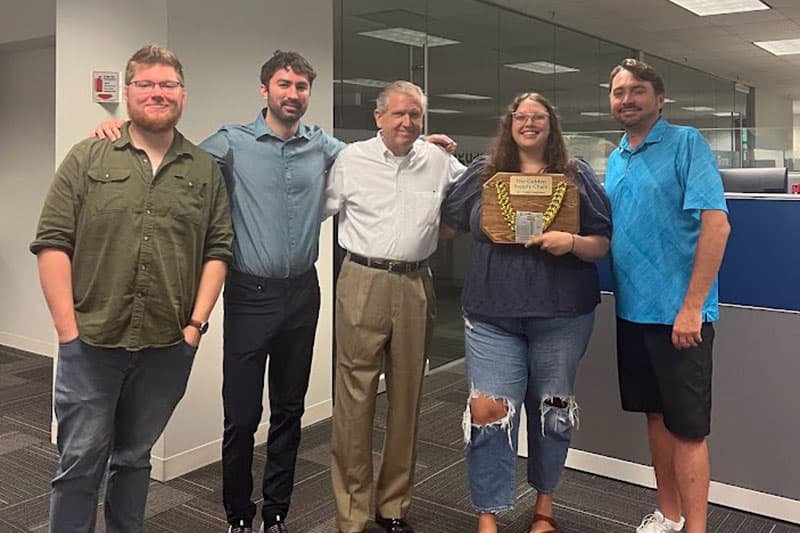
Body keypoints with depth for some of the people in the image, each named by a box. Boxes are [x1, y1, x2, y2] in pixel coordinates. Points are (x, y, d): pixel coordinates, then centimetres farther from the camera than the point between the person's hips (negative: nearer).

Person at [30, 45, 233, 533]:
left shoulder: (206, 170, 7)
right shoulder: (88, 158, 1)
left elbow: (218, 250, 5)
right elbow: (52, 243, -3)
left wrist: (197, 323, -3)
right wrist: (68, 329, -8)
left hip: (168, 346, 2)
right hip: (90, 342, -1)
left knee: (135, 459, 17)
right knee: (79, 464, 6)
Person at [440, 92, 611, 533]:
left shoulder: (576, 174, 6)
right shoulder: (482, 172, 9)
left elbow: (603, 244, 4)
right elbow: (445, 225, 12)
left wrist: (572, 242, -17)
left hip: (562, 315, 0)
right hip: (493, 315, 0)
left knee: (551, 410, 12)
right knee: (488, 411, -6)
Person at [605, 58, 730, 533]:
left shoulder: (686, 143, -9)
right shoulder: (615, 160, 13)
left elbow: (716, 223, -18)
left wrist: (692, 306, -21)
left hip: (678, 313, -7)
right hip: (633, 310, 7)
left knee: (687, 427, 0)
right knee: (656, 415, 16)